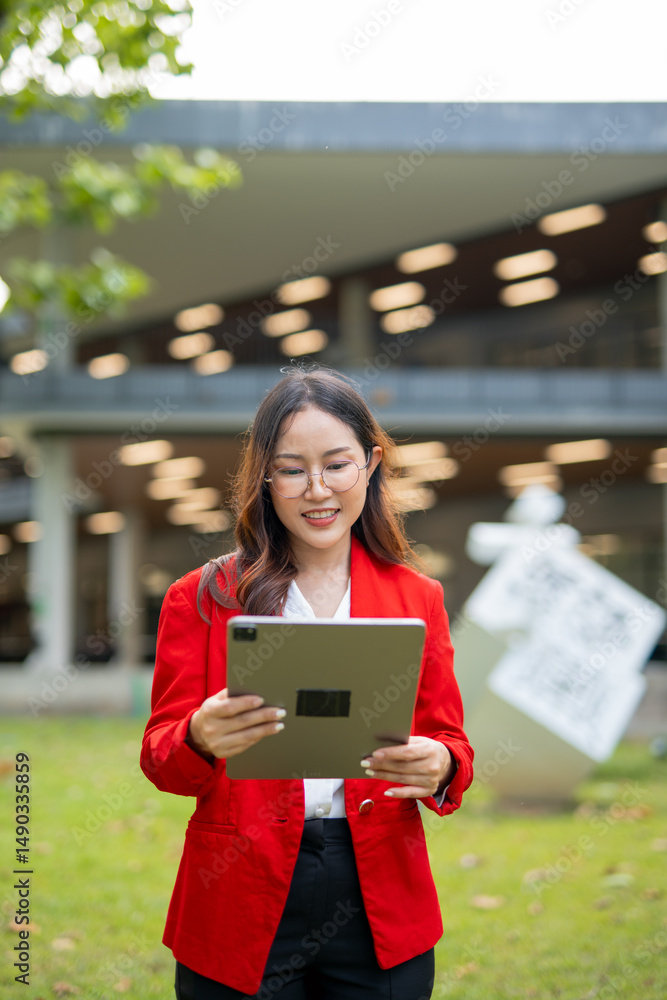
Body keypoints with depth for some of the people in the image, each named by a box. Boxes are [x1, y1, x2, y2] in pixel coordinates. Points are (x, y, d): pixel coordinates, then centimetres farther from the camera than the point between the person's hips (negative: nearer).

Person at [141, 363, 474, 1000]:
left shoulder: (418, 598, 6)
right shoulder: (202, 599, 1)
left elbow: (450, 742, 6)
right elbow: (160, 757, -1)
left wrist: (439, 767, -17)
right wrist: (200, 739, -24)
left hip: (381, 909, 2)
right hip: (241, 907, -1)